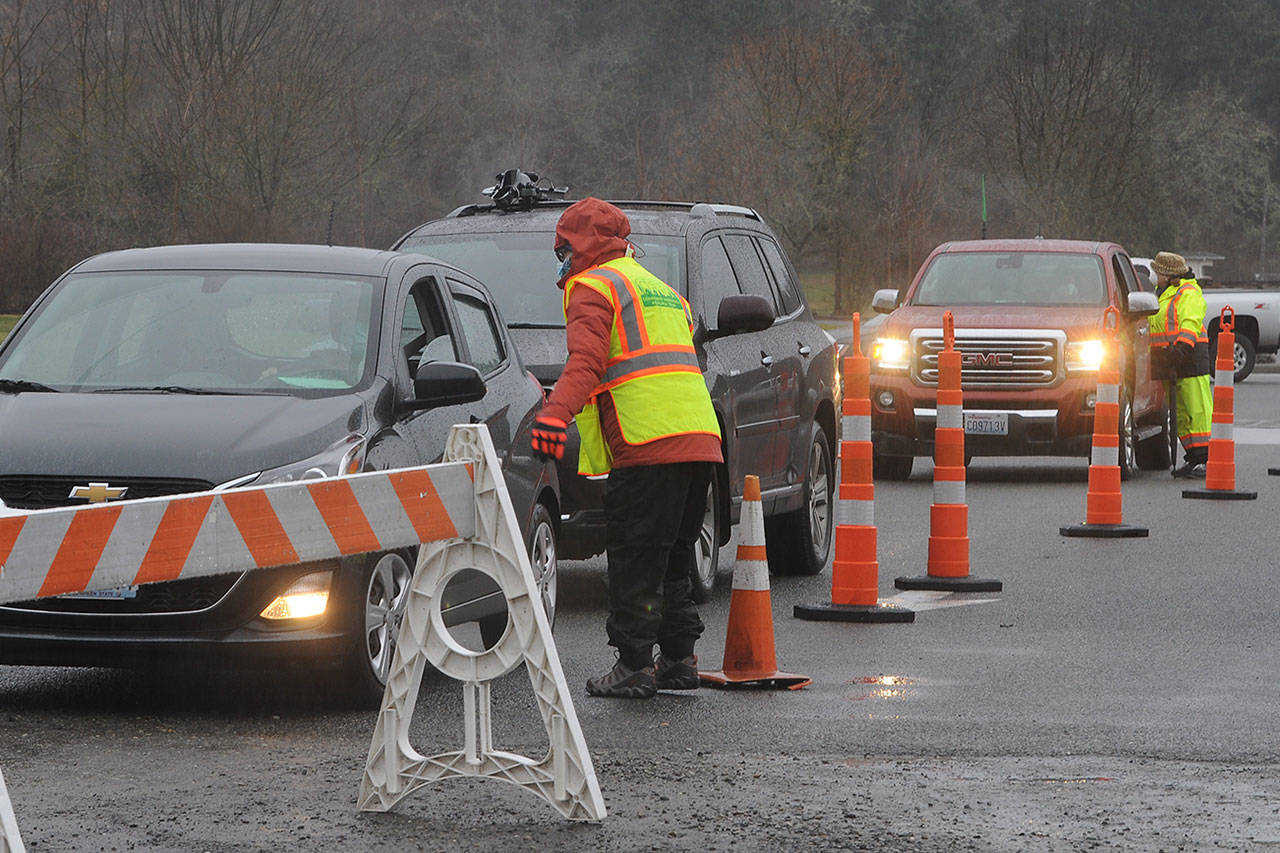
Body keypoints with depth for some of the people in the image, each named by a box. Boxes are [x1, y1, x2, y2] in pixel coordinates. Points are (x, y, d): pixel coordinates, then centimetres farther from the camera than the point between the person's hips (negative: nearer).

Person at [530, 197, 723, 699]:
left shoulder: (592, 287, 0)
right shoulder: (658, 289, 29)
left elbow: (587, 359, -17)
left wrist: (556, 413, -30)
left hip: (648, 446, -9)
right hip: (699, 440, 9)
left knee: (634, 563, -5)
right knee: (674, 558, 16)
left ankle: (634, 667, -6)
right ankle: (679, 660, 18)